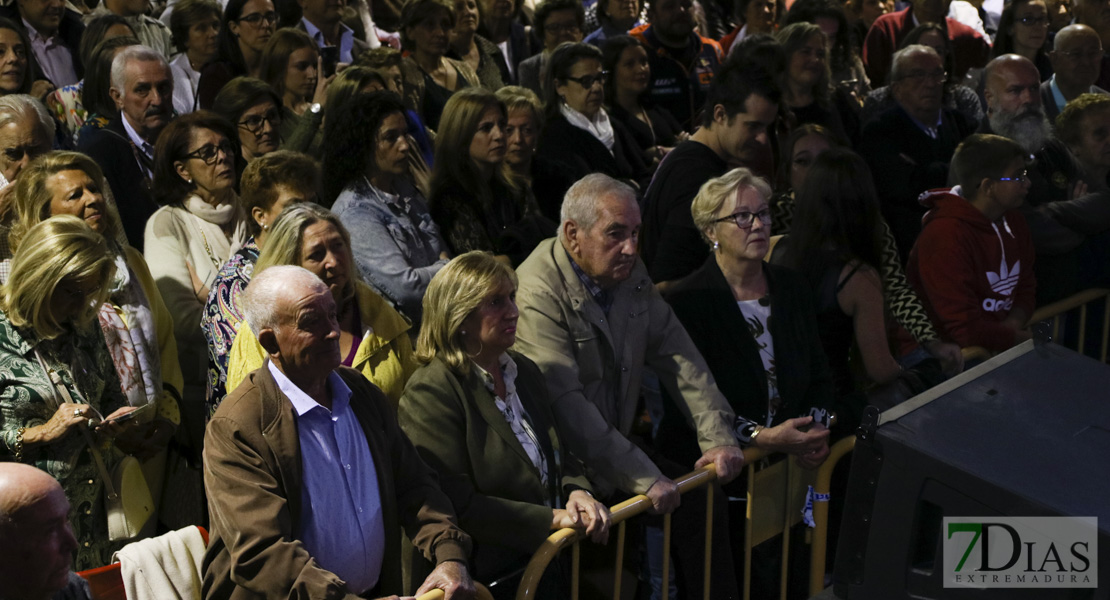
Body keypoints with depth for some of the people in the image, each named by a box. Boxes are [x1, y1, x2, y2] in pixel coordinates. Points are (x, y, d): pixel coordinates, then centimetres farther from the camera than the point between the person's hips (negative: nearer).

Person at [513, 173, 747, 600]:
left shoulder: (630, 274, 5)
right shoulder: (537, 295, -22)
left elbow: (677, 356, 5)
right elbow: (569, 408, -27)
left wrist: (718, 437, -6)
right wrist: (644, 479, -27)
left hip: (616, 450, 8)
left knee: (705, 501, 2)